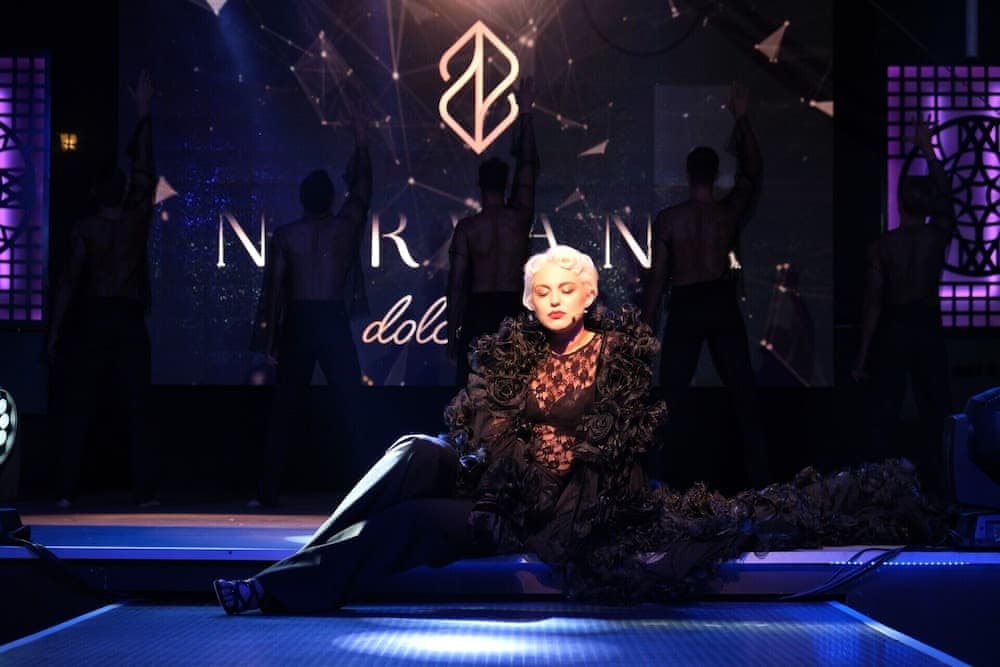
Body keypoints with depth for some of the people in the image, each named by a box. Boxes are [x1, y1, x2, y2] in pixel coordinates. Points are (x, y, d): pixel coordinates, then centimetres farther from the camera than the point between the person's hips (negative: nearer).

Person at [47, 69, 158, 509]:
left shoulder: (84, 229, -3)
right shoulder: (138, 219, 1)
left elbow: (68, 282, -8)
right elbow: (144, 169, 12)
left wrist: (55, 332, -5)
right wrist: (144, 115, 19)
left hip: (92, 322, -1)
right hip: (129, 322, 1)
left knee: (77, 412, 2)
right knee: (136, 411, 3)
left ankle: (68, 492, -3)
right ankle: (144, 491, -3)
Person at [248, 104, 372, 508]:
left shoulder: (284, 236, 2)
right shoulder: (346, 225, 1)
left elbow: (273, 289, 1)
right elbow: (362, 187, 17)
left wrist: (268, 338, 7)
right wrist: (361, 144, 28)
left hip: (297, 323, 1)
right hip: (334, 321, -1)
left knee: (285, 411, 6)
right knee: (352, 408, 0)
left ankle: (268, 492, 4)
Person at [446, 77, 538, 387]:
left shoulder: (467, 227, -5)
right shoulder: (521, 218, -1)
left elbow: (456, 283, -5)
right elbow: (528, 167, 9)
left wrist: (451, 332, 1)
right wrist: (525, 113, 15)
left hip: (478, 312, -2)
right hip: (512, 310, 2)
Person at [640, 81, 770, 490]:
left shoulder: (667, 218, -7)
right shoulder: (729, 212, -4)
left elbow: (658, 277, -7)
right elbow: (752, 173, 8)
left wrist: (646, 327, 0)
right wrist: (742, 120, 7)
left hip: (685, 307, -1)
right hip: (722, 303, 2)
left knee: (673, 395, 5)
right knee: (743, 393, 7)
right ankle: (759, 474, 6)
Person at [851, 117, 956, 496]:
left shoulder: (882, 246, -6)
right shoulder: (938, 236, -4)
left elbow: (873, 304, -6)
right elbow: (945, 194, 15)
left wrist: (863, 354, 0)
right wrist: (927, 149, 24)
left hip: (892, 330, -1)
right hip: (927, 327, 1)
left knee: (885, 414, 3)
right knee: (934, 408, 10)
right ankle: (931, 479, 9)